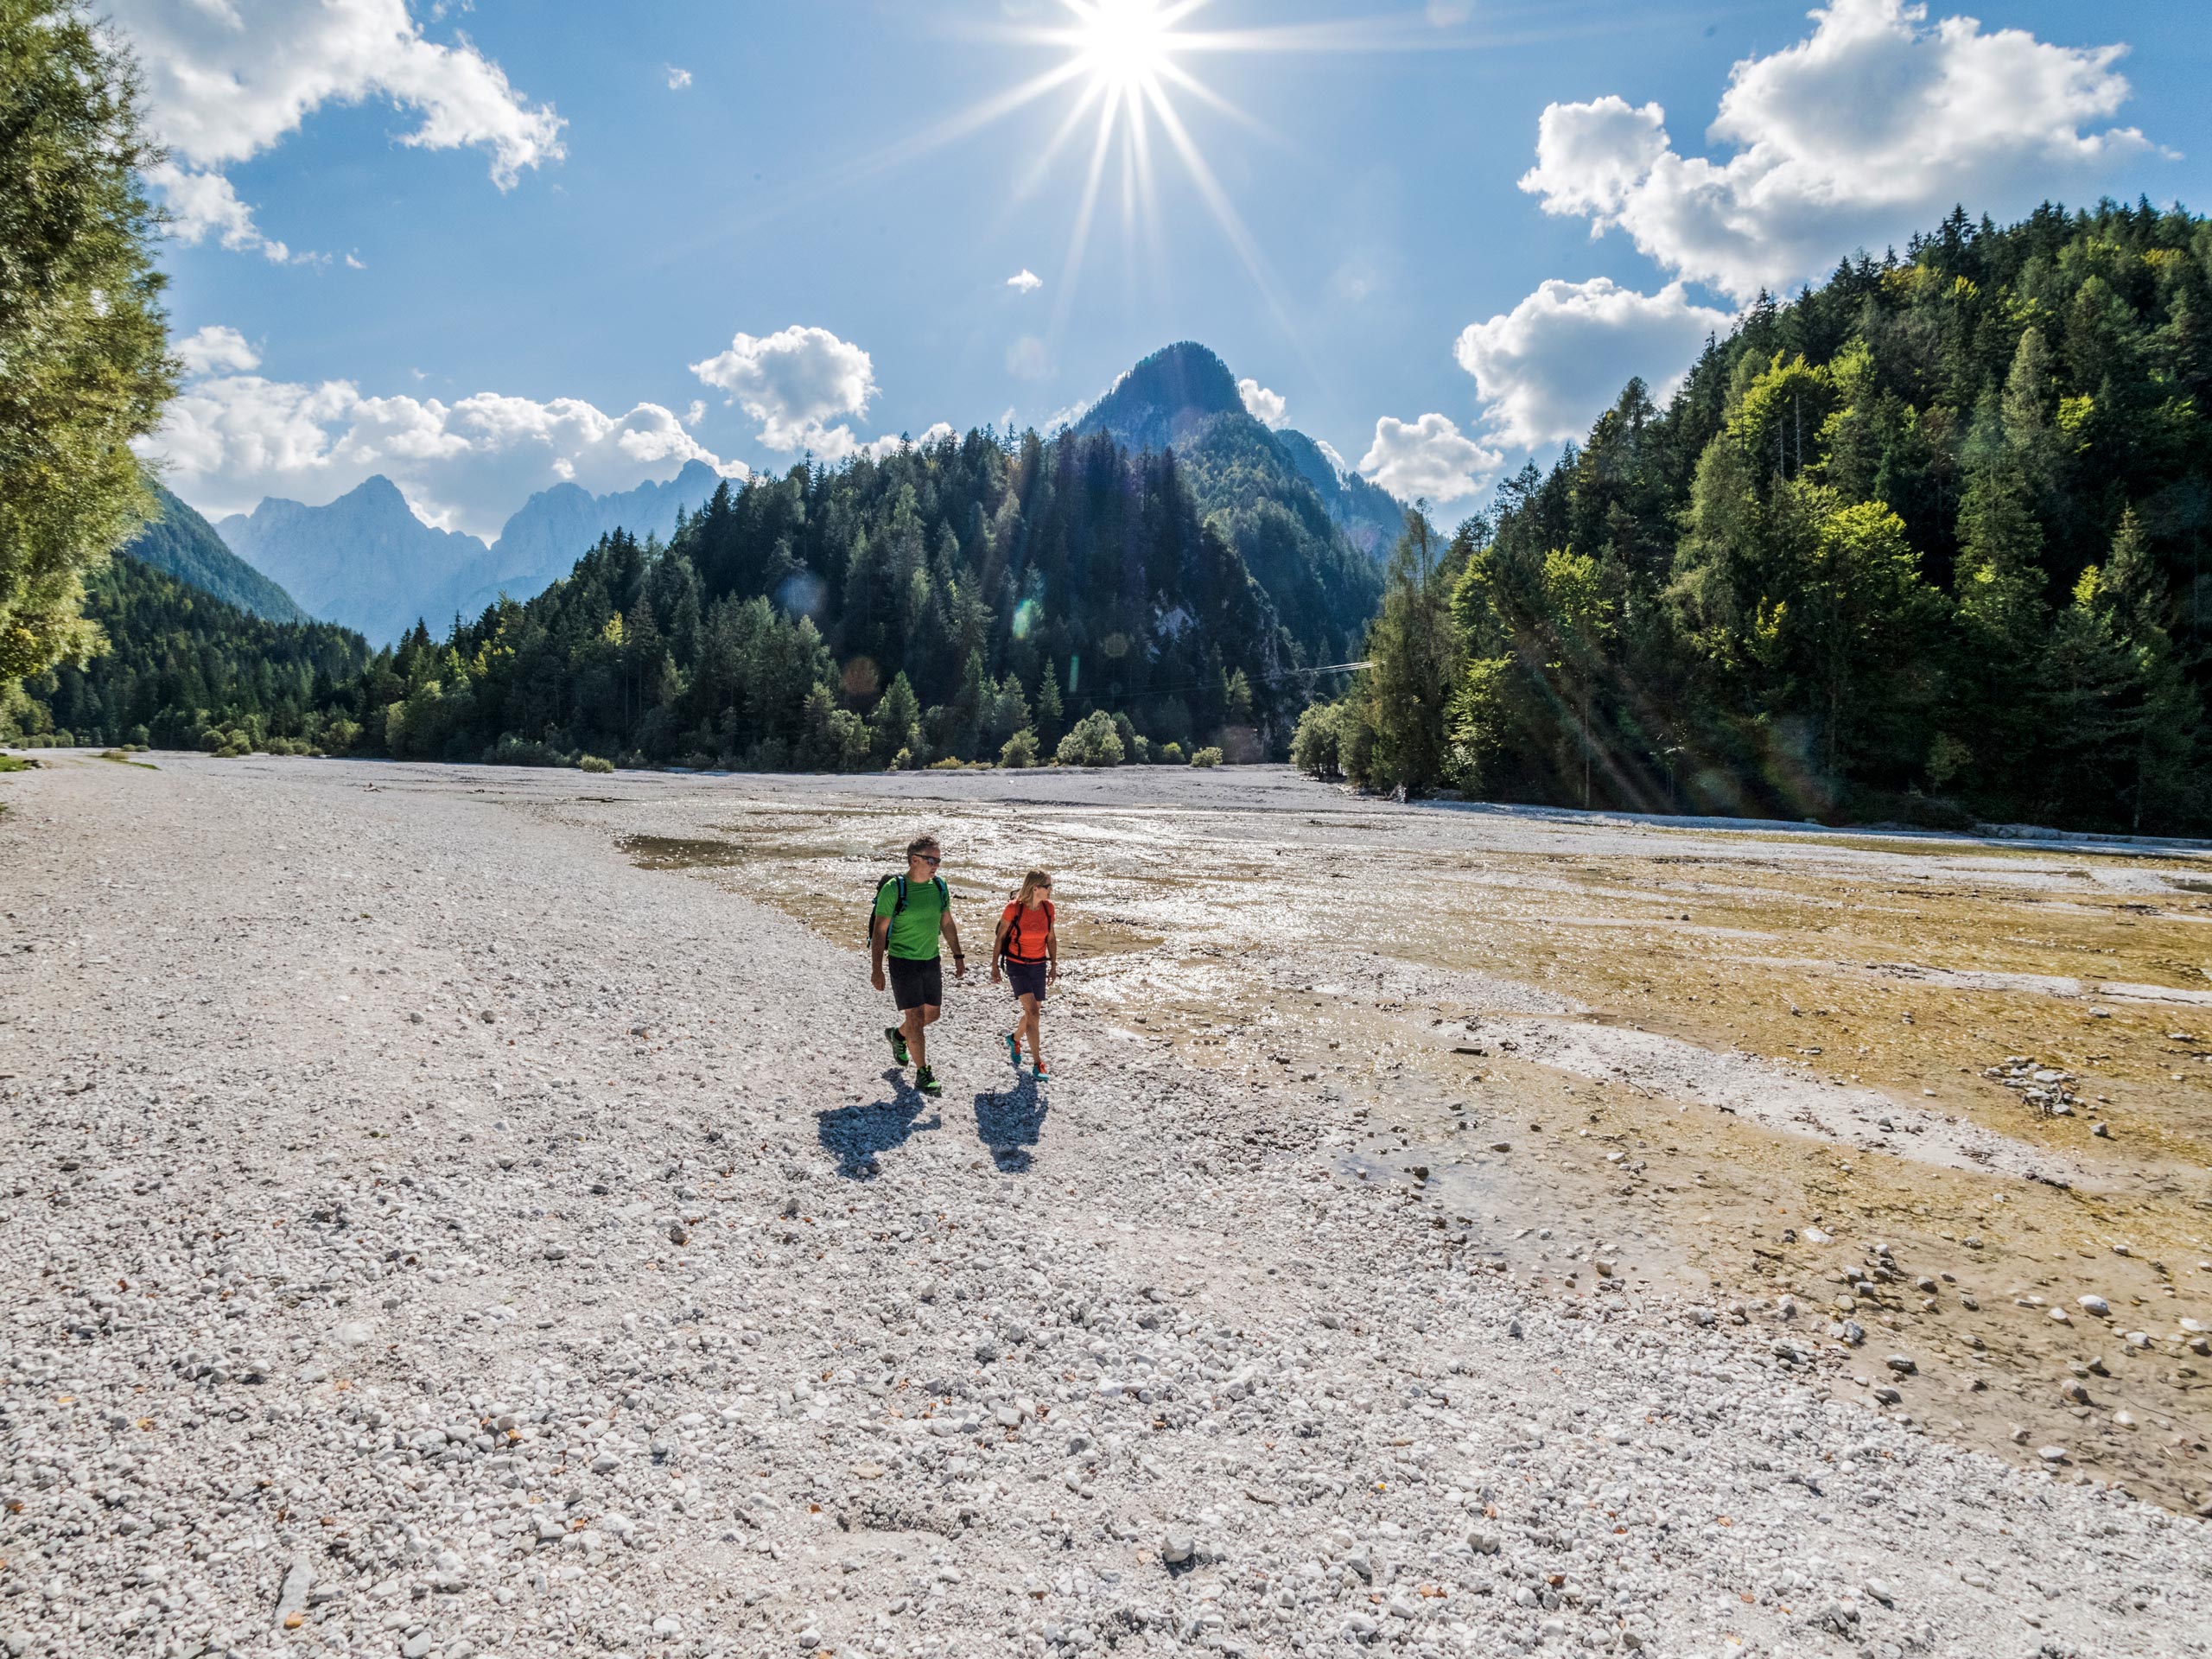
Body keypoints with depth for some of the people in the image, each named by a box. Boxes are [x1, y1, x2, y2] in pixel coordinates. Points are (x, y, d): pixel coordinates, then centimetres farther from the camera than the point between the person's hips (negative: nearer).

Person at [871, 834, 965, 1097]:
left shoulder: (939, 886, 2)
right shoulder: (893, 889, -15)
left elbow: (947, 923, 14)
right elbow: (880, 931, -12)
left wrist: (958, 956, 14)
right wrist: (876, 969, -14)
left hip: (931, 961, 6)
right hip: (903, 963, -6)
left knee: (933, 1013, 15)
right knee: (916, 1018, -6)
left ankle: (898, 1034, 43)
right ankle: (923, 1075, 6)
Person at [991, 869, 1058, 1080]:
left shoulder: (1048, 908, -3)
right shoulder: (1014, 908, -15)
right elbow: (1000, 937, -5)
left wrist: (1054, 964, 9)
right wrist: (994, 966, -2)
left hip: (1039, 966, 5)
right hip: (1017, 965, -5)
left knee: (1033, 1012, 12)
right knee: (1032, 1011, -15)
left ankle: (1014, 1039, 44)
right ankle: (1038, 1063, -11)